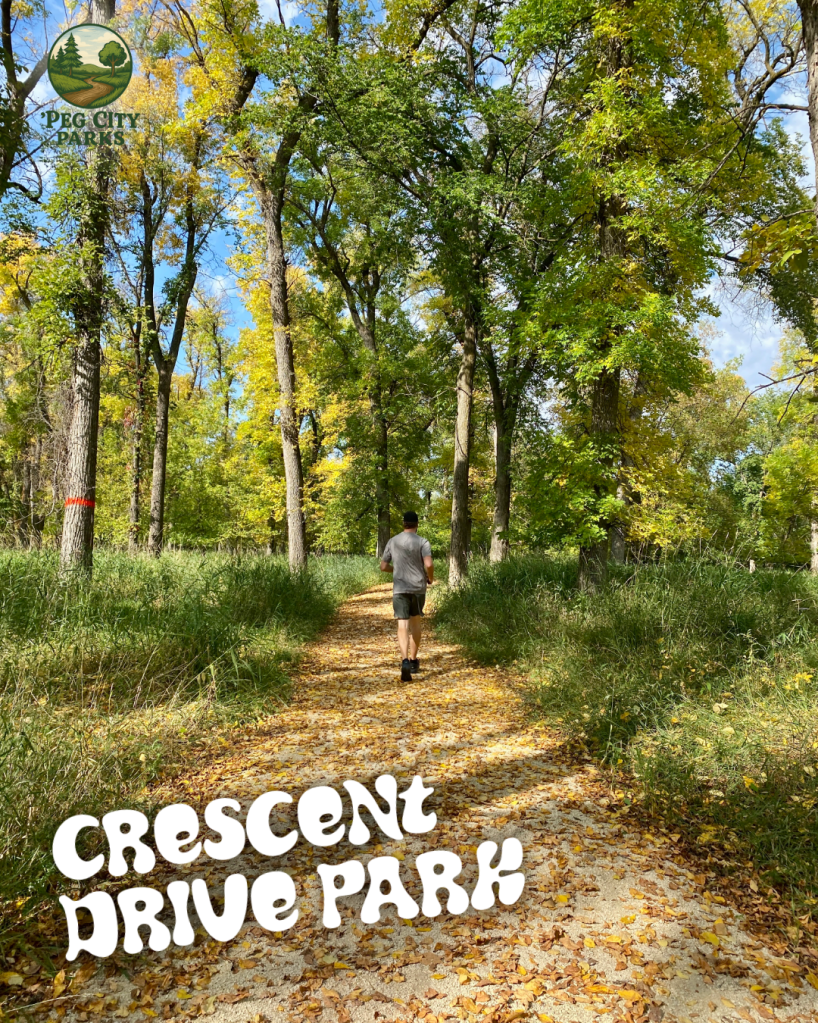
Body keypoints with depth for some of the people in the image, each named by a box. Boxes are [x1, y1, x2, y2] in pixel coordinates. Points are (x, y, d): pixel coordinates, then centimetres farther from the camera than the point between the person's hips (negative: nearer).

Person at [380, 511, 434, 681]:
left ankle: (405, 661, -26)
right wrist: (430, 578, 0)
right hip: (418, 587, 0)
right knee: (415, 622, 18)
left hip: (399, 589, 0)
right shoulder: (422, 542, -4)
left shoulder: (392, 542, 5)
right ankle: (413, 660, 27)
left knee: (403, 625, -6)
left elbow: (383, 566, 9)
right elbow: (429, 564, -19)